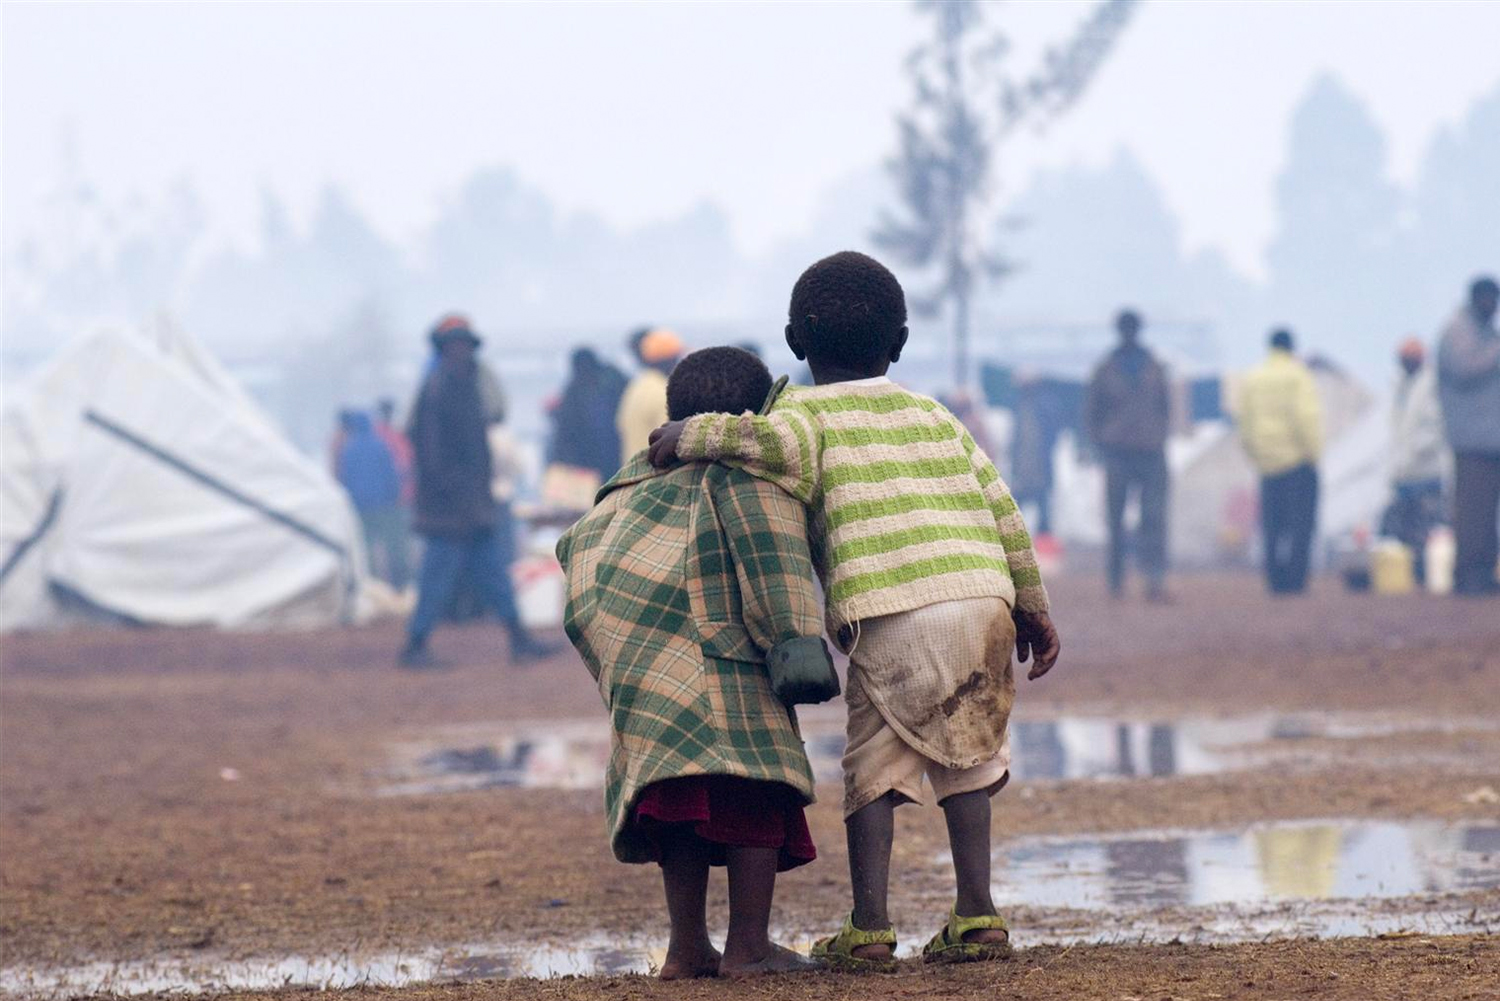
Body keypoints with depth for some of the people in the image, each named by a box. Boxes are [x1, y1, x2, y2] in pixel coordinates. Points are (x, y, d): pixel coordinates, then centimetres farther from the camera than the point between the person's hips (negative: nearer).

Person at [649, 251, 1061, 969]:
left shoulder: (808, 409, 10)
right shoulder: (934, 416, 25)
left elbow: (783, 442, -15)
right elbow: (1002, 511, 21)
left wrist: (692, 436, -1)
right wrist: (1034, 609, 28)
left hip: (894, 614, -4)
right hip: (986, 599, 4)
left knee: (875, 766, 6)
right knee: (966, 759, 18)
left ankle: (868, 928, 0)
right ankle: (977, 918, 14)